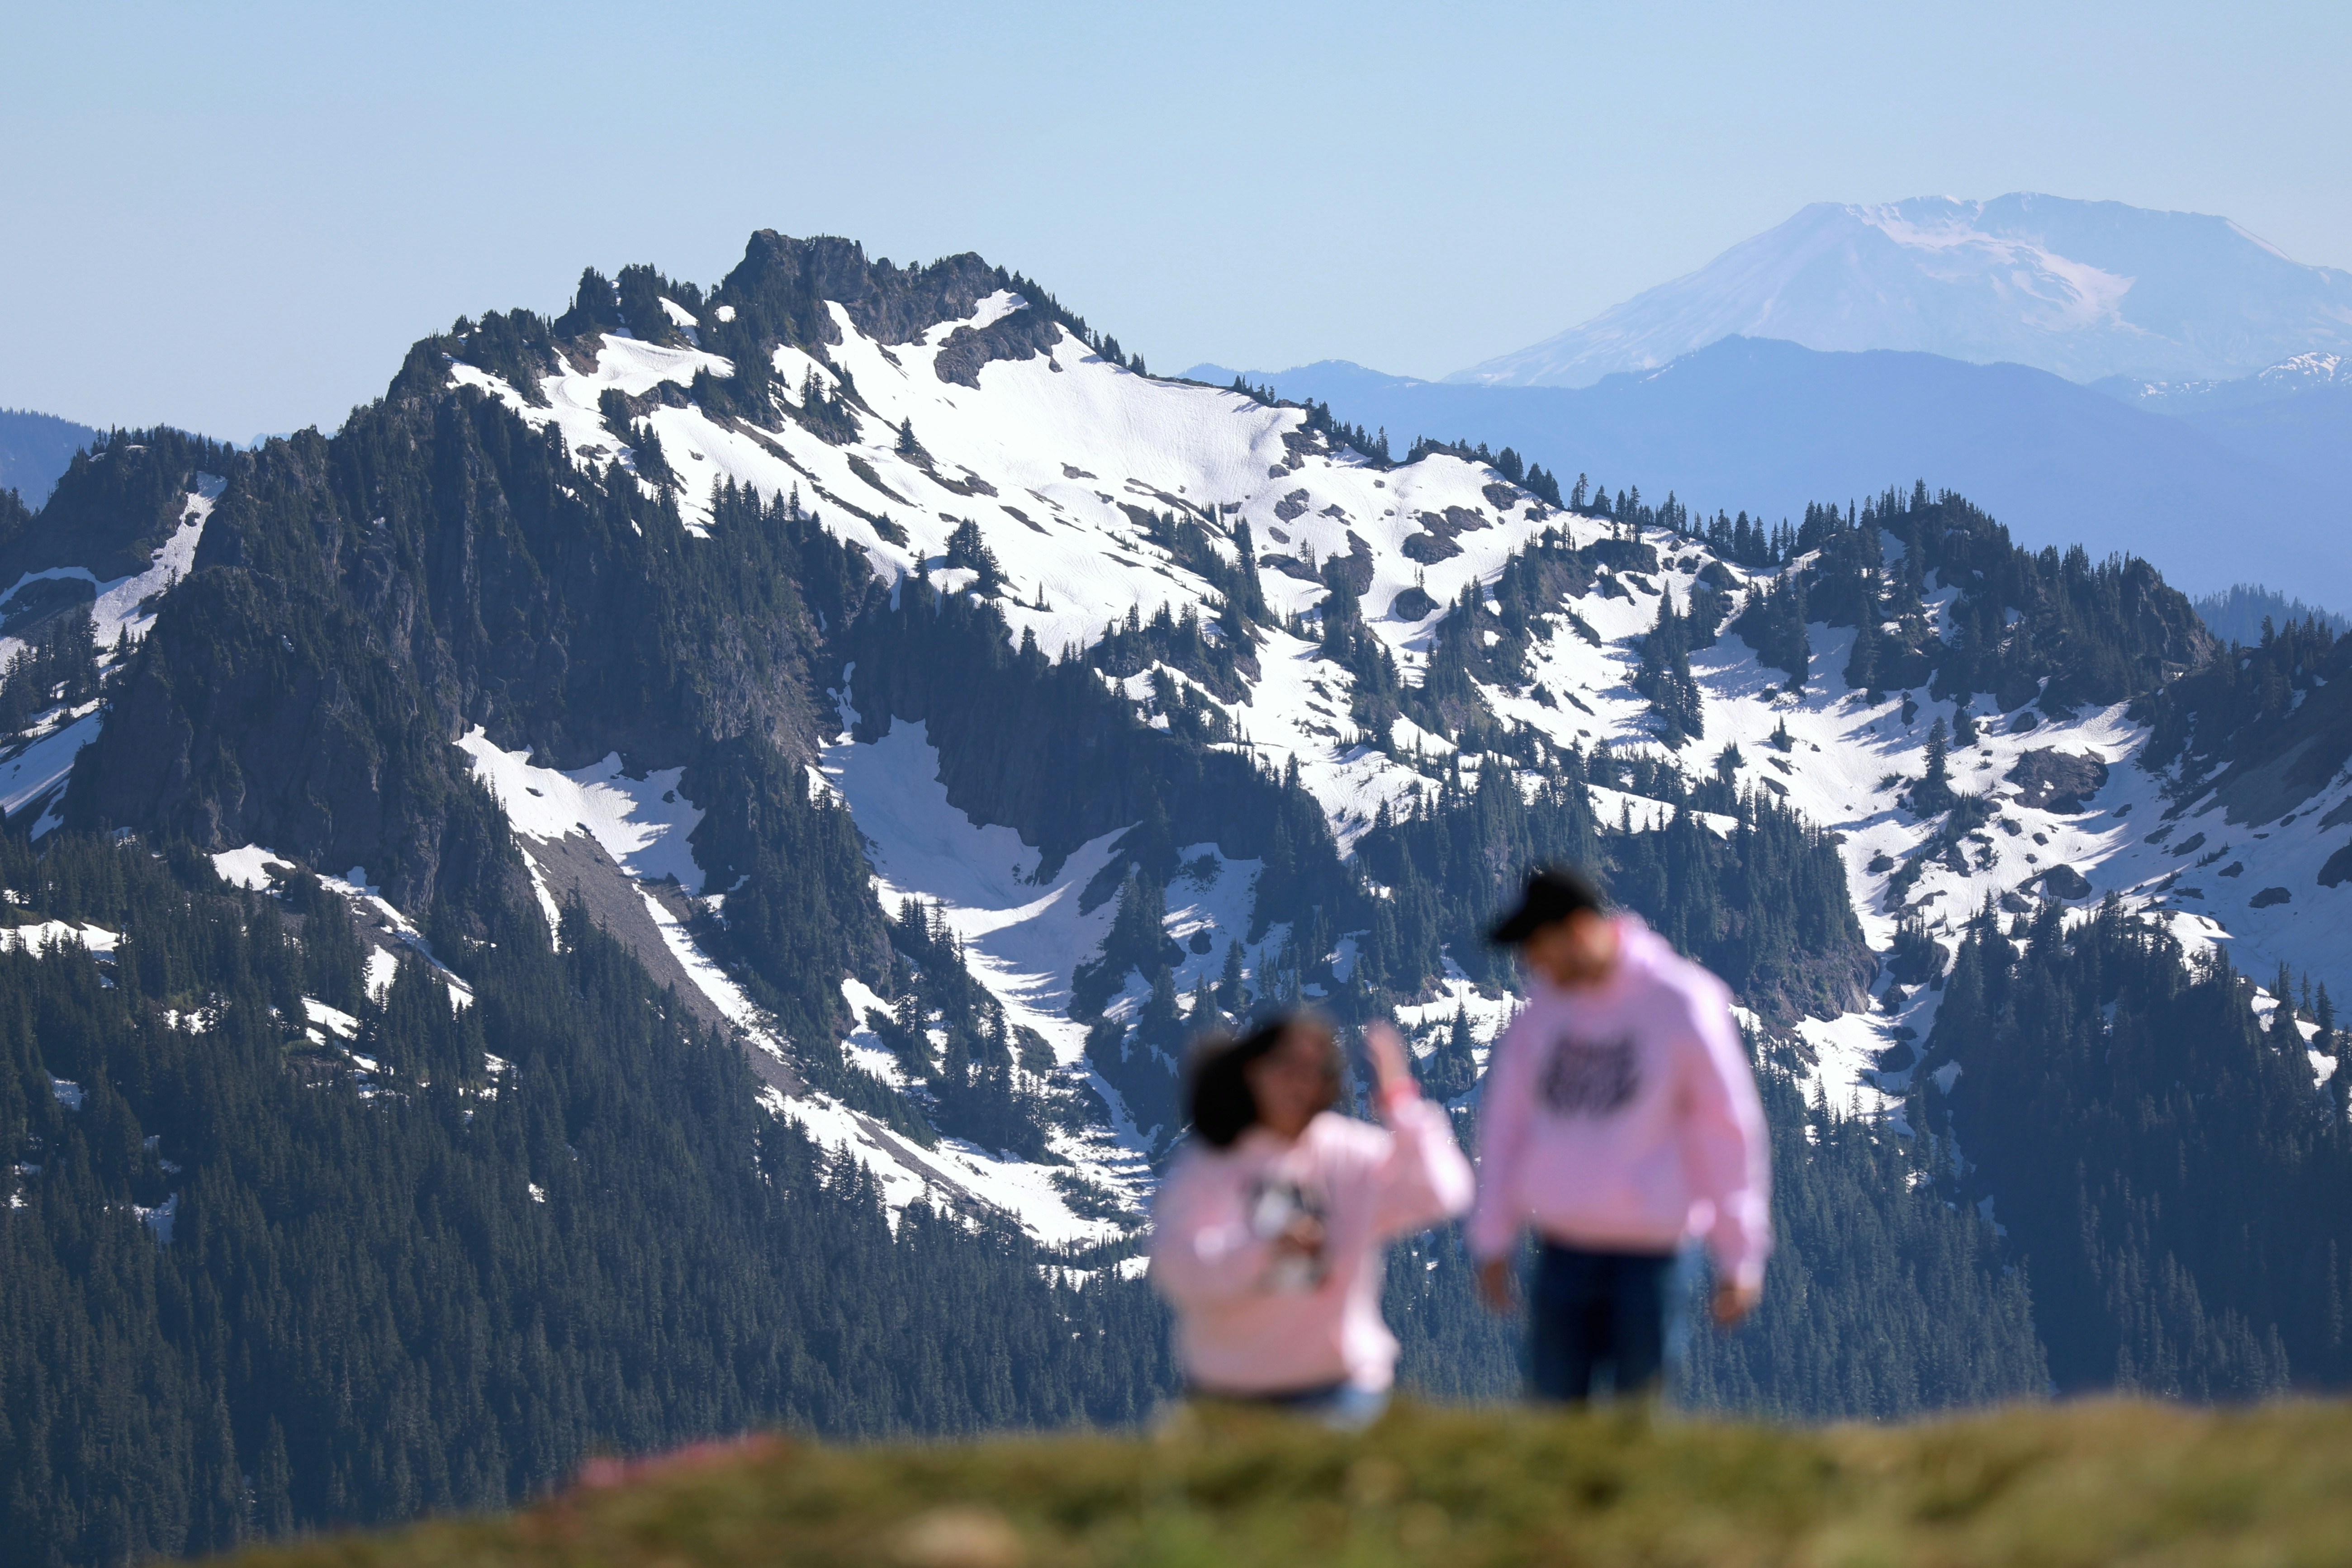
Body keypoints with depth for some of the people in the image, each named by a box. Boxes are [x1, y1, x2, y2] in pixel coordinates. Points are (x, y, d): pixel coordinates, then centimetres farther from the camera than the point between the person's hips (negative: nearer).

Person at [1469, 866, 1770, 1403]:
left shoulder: (1683, 1005, -6)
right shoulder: (1542, 1005, 7)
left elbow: (1730, 1133, -2)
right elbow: (1505, 1121, 14)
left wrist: (1740, 1260, 0)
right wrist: (1492, 1242, 13)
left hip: (1648, 1258, -4)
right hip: (1561, 1253, 4)